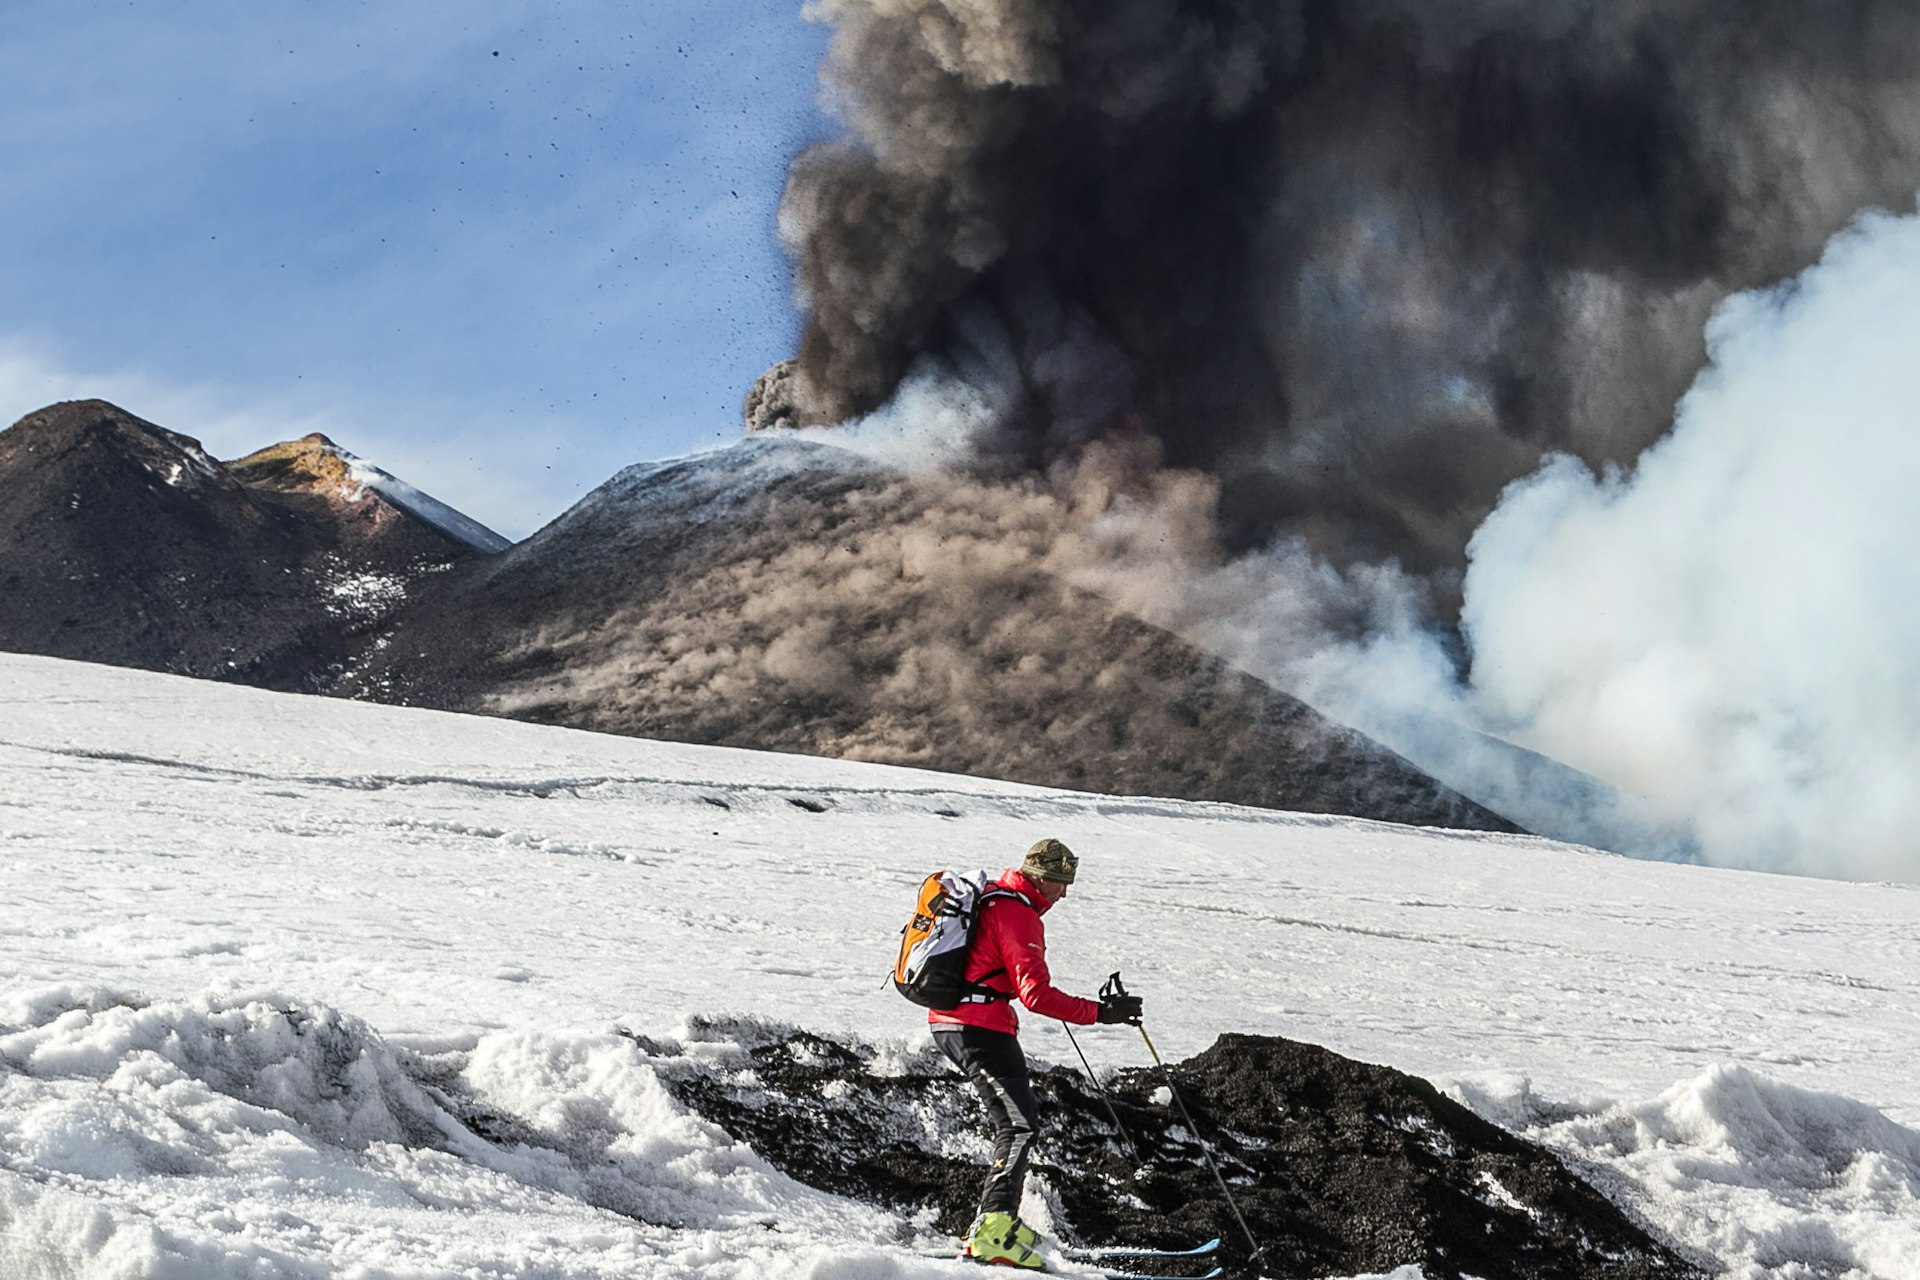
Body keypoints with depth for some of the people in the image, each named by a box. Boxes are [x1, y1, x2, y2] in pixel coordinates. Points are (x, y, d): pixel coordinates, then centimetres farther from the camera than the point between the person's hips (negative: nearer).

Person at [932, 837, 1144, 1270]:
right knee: (1019, 1123, -12)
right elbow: (1035, 993, -22)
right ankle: (992, 1230, -23)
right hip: (980, 1028, -11)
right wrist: (1099, 1012, -21)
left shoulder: (991, 897, 16)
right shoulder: (1019, 915, -15)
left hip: (949, 1021, 11)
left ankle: (999, 1220, 18)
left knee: (1016, 1116, 18)